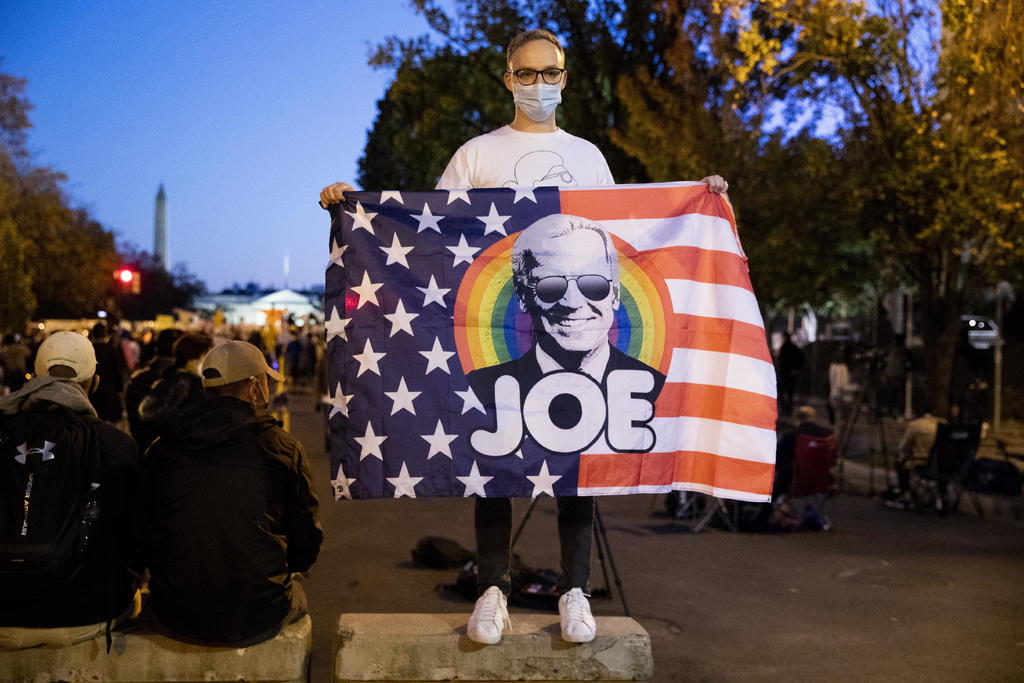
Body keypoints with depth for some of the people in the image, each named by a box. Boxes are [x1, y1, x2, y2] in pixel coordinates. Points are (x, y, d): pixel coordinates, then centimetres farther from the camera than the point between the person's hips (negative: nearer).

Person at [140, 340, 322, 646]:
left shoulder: (162, 450, -1)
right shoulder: (284, 448, -7)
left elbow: (143, 537, 8)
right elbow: (307, 544, -1)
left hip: (174, 620, 2)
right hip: (257, 620, -1)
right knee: (295, 592, 31)